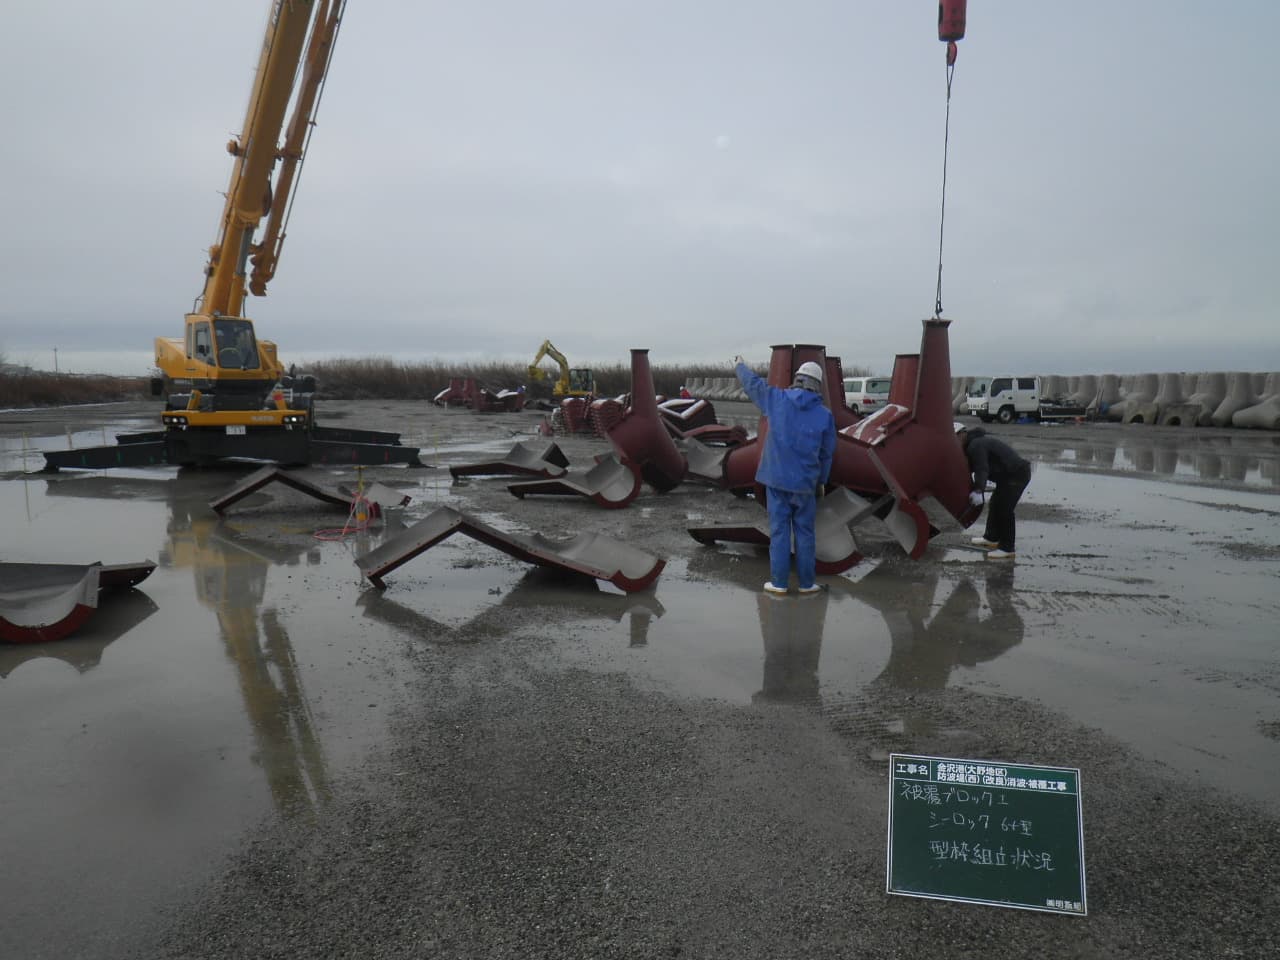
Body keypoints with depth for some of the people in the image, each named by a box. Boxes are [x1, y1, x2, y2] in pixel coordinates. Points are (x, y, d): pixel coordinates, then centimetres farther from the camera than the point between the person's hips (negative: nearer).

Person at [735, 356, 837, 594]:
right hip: (804, 482, 0)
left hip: (776, 479, 0)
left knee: (779, 530, 5)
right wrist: (822, 481, 18)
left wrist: (740, 367, 35)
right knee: (804, 532, 10)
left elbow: (753, 383, 14)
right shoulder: (825, 414, -4)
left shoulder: (777, 399, -4)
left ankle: (779, 582, 9)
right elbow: (826, 453, 4)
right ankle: (806, 583, 15)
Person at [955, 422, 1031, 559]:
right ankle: (991, 538, 32)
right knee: (995, 505, 20)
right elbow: (969, 467, 15)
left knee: (1004, 509, -10)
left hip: (1016, 475, -11)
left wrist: (978, 490, -43)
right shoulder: (976, 442, 16)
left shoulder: (975, 445, -19)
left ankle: (1007, 548, -6)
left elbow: (982, 470, -32)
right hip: (1009, 475, 11)